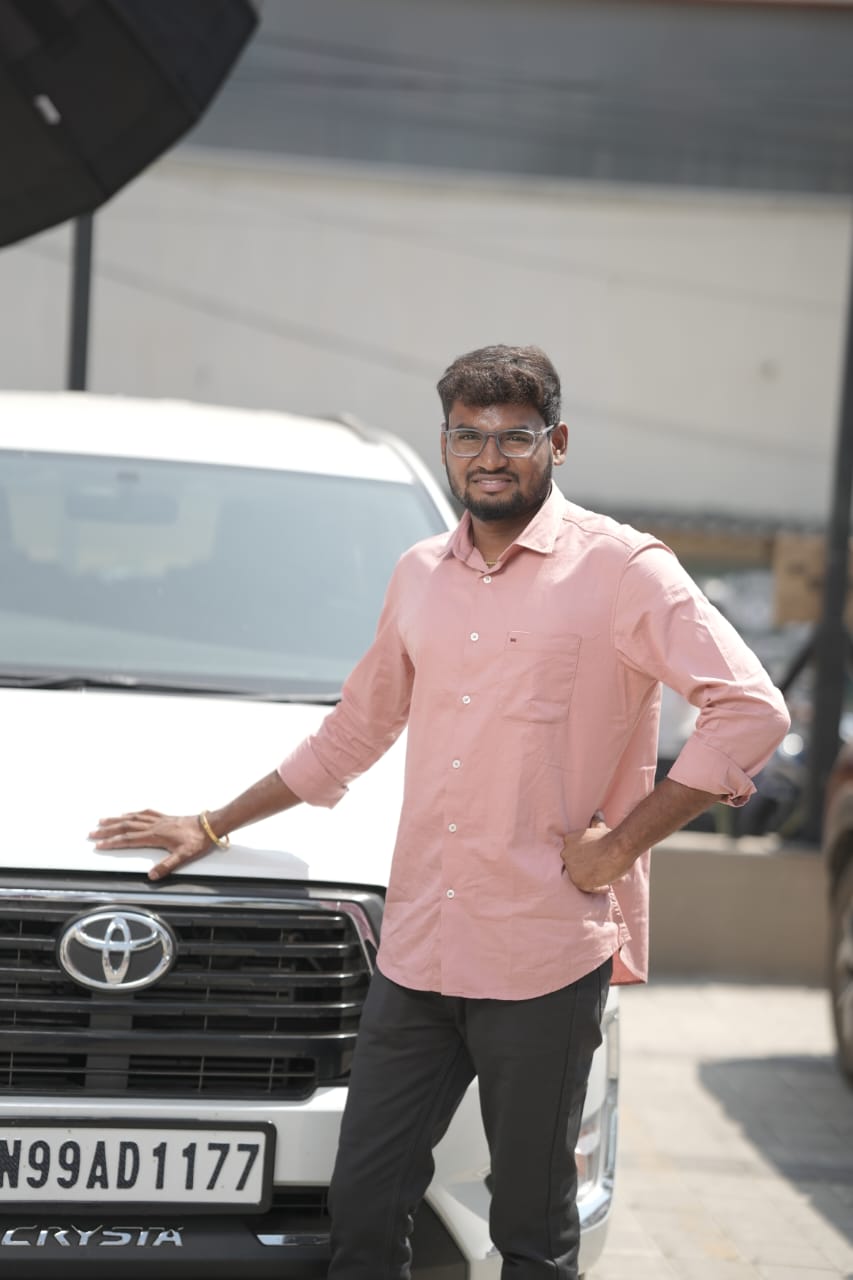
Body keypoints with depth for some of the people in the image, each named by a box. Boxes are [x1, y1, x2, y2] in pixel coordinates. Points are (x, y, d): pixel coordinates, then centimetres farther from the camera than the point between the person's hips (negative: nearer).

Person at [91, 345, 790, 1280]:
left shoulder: (620, 569, -5)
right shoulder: (420, 577, 14)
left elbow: (751, 710, -12)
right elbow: (351, 736, 26)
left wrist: (623, 841, -13)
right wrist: (212, 829, 27)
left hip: (545, 958, -5)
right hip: (414, 954, 5)